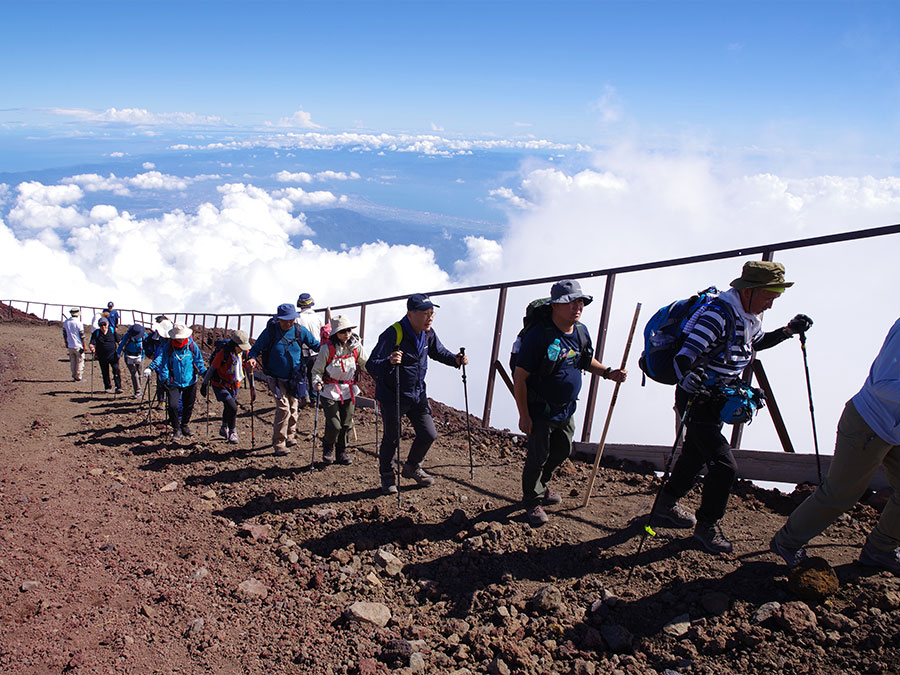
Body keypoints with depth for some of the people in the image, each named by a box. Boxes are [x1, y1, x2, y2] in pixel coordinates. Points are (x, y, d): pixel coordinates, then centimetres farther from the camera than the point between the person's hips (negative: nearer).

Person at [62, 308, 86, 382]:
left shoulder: (66, 322, 3)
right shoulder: (79, 323, -14)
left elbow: (64, 334, 12)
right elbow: (82, 336, -12)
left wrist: (66, 343, 23)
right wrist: (84, 347, -5)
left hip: (70, 346, 5)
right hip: (78, 346, -5)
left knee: (72, 362, 13)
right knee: (80, 362, 4)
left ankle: (74, 376, 18)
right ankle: (78, 377, 6)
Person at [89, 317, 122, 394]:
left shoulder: (112, 331, 4)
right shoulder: (96, 333, 2)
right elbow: (91, 343, -7)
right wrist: (92, 348, -28)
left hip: (113, 355, -1)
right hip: (102, 357, 1)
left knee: (116, 370, -12)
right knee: (105, 373, 9)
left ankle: (118, 387, -9)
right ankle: (108, 387, 24)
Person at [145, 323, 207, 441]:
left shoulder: (192, 345, -3)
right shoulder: (167, 347, -7)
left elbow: (199, 361, 5)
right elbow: (162, 362, -6)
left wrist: (204, 373, -7)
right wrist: (164, 378, -15)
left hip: (190, 382, 2)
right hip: (173, 383, -2)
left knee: (188, 406, 13)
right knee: (173, 406, -14)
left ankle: (185, 426, 36)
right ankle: (177, 430, 4)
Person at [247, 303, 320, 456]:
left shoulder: (300, 331, -5)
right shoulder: (270, 331, -13)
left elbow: (315, 345, 6)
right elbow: (256, 348, -5)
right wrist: (252, 358, -26)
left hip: (295, 378, 3)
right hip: (276, 379, -3)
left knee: (293, 407, 11)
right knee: (283, 407, -13)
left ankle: (290, 435, 33)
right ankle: (278, 443, -3)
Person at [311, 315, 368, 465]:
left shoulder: (356, 346, -3)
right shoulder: (327, 348, -13)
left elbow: (366, 364, 8)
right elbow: (317, 370, -7)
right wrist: (317, 382, -24)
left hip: (348, 390, 4)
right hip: (330, 391, -3)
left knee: (347, 424, 7)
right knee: (334, 425, -8)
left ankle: (342, 451, 29)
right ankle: (328, 448, 21)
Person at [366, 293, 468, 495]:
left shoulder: (428, 333, -3)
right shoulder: (393, 334, -26)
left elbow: (438, 352, 17)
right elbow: (371, 365, -29)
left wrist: (455, 359, -3)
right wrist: (389, 362, -50)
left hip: (417, 395, 6)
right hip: (392, 396, -6)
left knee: (428, 434, 9)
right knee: (391, 439, 7)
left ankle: (412, 467, 36)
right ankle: (387, 476, 32)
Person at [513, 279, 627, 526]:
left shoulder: (581, 331, -1)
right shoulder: (538, 335, -24)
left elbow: (587, 361, 18)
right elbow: (520, 377, -21)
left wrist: (608, 372, -3)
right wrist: (524, 415, -20)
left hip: (566, 409, 7)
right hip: (540, 411, -7)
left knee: (562, 450, 20)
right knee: (538, 456, 3)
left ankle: (541, 486, 45)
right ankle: (533, 501, 26)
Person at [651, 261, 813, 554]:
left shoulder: (751, 317, 3)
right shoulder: (717, 315, -27)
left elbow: (756, 343, 26)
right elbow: (682, 360, -32)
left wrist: (788, 330, 13)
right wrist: (694, 387, -45)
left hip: (716, 401, 10)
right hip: (697, 401, -10)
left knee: (696, 455, 20)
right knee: (724, 465, -9)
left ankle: (666, 506, 37)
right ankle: (707, 527, 9)